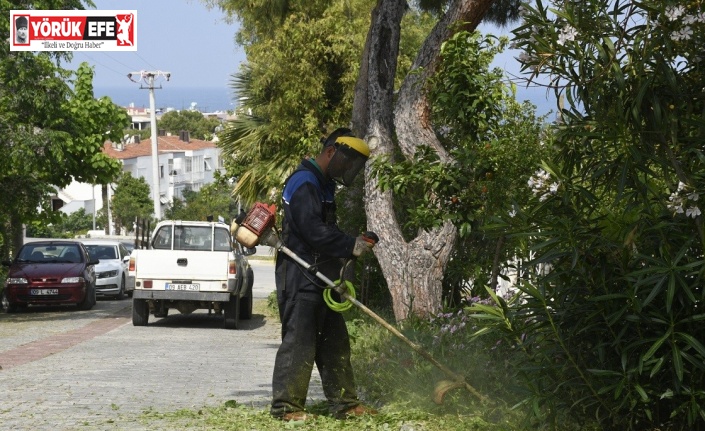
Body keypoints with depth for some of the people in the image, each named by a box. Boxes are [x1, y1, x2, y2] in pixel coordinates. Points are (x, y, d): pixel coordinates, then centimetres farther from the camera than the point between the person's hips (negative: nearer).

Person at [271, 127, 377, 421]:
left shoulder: (323, 185, 19)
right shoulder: (304, 183, -14)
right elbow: (314, 232, -23)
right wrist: (351, 246, -18)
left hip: (320, 278, 11)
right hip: (300, 278, -11)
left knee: (334, 342, 12)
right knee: (299, 341, -10)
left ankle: (344, 404, 16)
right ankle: (286, 406, -7)